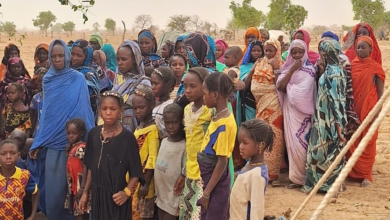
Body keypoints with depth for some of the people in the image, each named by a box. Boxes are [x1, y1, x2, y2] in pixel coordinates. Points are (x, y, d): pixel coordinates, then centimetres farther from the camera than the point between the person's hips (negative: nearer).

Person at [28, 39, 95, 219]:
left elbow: (84, 110, -4)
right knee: (53, 186, 5)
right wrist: (37, 144, 6)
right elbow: (45, 114, 10)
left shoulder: (78, 79, -2)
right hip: (52, 142, 3)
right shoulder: (48, 80, 7)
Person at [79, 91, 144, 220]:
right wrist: (86, 192, 11)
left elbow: (136, 172, -10)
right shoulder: (93, 134, 2)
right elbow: (91, 167, 10)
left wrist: (126, 192, -22)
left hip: (116, 196, -4)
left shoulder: (127, 137, -12)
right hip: (97, 193, 4)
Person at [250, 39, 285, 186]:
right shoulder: (259, 64, 13)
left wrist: (276, 68, -15)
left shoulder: (281, 65, 0)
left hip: (274, 106, -4)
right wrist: (253, 69, -3)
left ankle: (273, 173, -1)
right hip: (261, 104, 4)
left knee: (274, 137, -6)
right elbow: (253, 85, 6)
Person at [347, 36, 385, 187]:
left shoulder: (375, 67, -3)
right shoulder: (351, 65, 5)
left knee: (367, 142, 3)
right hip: (352, 109, 3)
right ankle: (353, 171, 19)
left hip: (368, 109, -3)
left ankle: (366, 175, 10)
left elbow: (380, 92, -2)